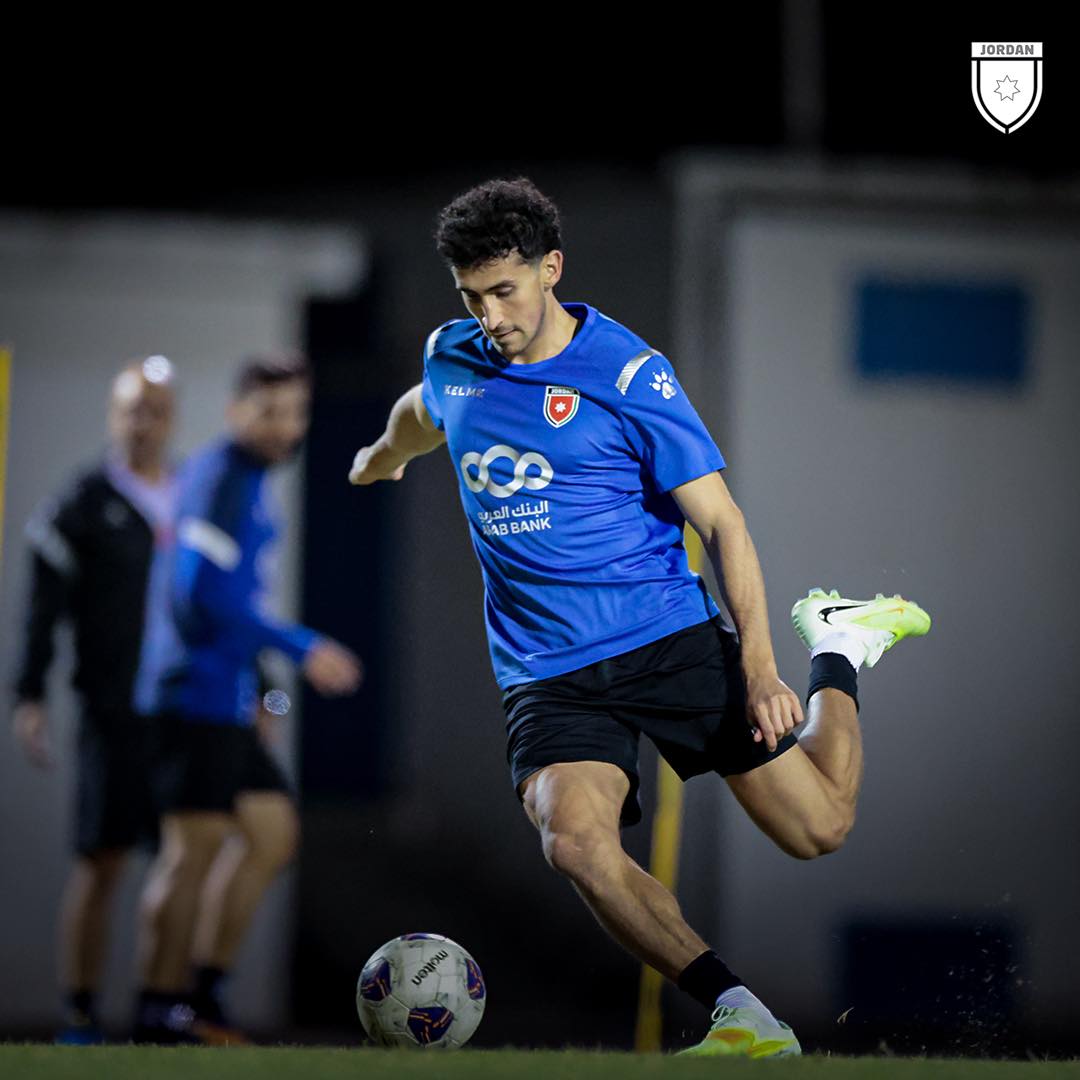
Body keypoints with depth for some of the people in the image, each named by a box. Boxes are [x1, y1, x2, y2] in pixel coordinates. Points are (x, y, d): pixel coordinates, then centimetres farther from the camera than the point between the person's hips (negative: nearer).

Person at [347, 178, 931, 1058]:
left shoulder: (627, 375, -9)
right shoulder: (452, 359, 5)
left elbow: (720, 522, -7)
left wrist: (759, 670, -16)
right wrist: (382, 457, 54)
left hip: (670, 638, -2)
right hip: (548, 676, 2)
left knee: (818, 827, -3)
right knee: (575, 841, -29)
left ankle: (841, 648, 27)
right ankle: (740, 1016, -26)